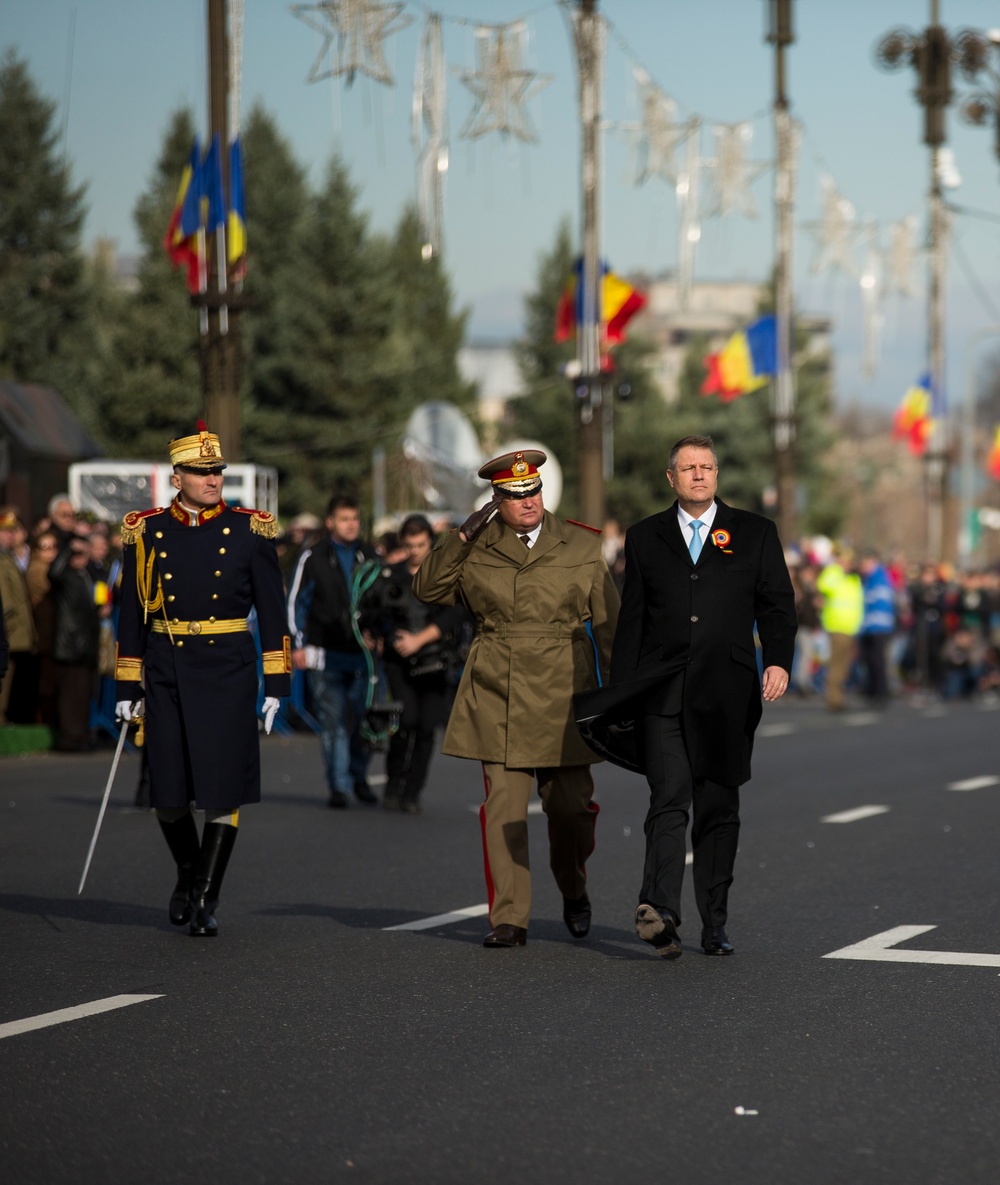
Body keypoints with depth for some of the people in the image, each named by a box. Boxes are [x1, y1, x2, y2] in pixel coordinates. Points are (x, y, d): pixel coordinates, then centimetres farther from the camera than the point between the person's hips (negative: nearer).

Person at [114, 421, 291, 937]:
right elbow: (131, 613, 9)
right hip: (165, 671, 2)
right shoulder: (146, 532, 4)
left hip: (227, 670, -1)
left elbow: (272, 611, 3)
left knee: (222, 790, -7)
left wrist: (276, 684, -1)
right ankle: (189, 873, 31)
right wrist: (126, 687, 6)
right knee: (167, 795, 4)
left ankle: (204, 900, 1)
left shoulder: (249, 531, 2)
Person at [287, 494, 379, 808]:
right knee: (333, 723, -4)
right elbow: (295, 602, 4)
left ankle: (358, 778, 20)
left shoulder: (369, 557, 10)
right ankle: (339, 785, 1)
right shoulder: (313, 558, 2)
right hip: (325, 656, -2)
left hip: (363, 654, 2)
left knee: (363, 721, 2)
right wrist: (298, 644, -3)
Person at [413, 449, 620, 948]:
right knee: (504, 807, -7)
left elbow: (609, 624, 8)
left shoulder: (582, 546, 6)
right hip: (497, 697, 0)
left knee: (570, 807, 4)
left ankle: (573, 890, 32)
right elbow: (428, 588, 1)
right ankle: (508, 919, -4)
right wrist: (461, 537, -9)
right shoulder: (477, 551, 7)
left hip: (562, 696, 0)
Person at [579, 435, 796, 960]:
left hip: (726, 695, 1)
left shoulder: (754, 532, 11)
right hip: (661, 694, 0)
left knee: (719, 810, 5)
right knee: (669, 800, -15)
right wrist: (619, 694, 9)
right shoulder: (645, 537, 13)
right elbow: (631, 620, 14)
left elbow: (777, 603, 5)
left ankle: (714, 925, 12)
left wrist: (779, 660, -12)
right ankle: (660, 912, -28)